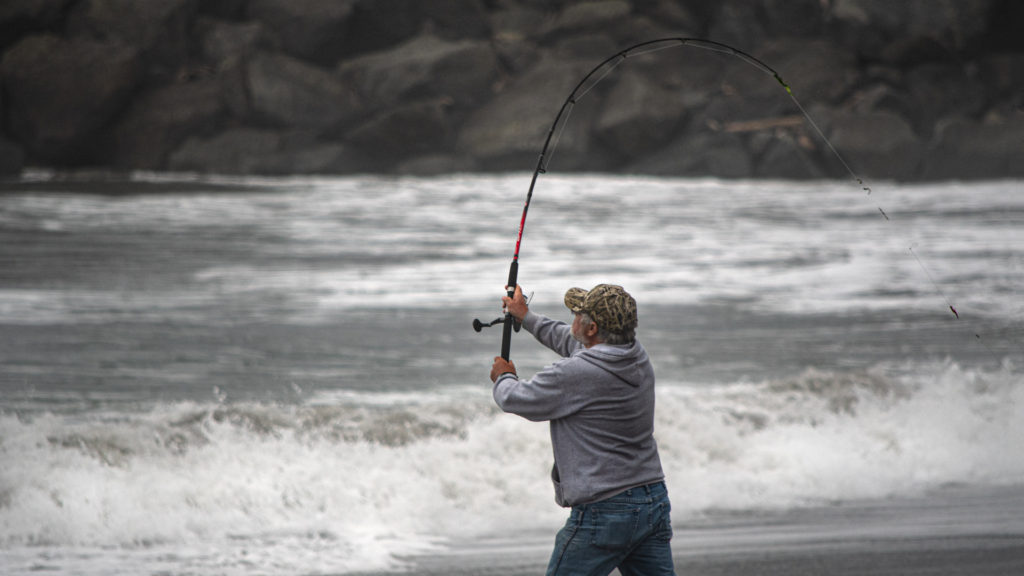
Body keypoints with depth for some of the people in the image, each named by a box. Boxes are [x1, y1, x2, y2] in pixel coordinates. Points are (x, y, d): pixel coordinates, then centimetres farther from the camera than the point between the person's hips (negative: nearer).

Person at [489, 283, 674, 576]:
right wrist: (526, 316, 39)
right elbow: (572, 342, 26)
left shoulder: (574, 374, -19)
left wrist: (504, 378, 21)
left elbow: (516, 400, -3)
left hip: (604, 513, -7)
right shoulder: (637, 357, 5)